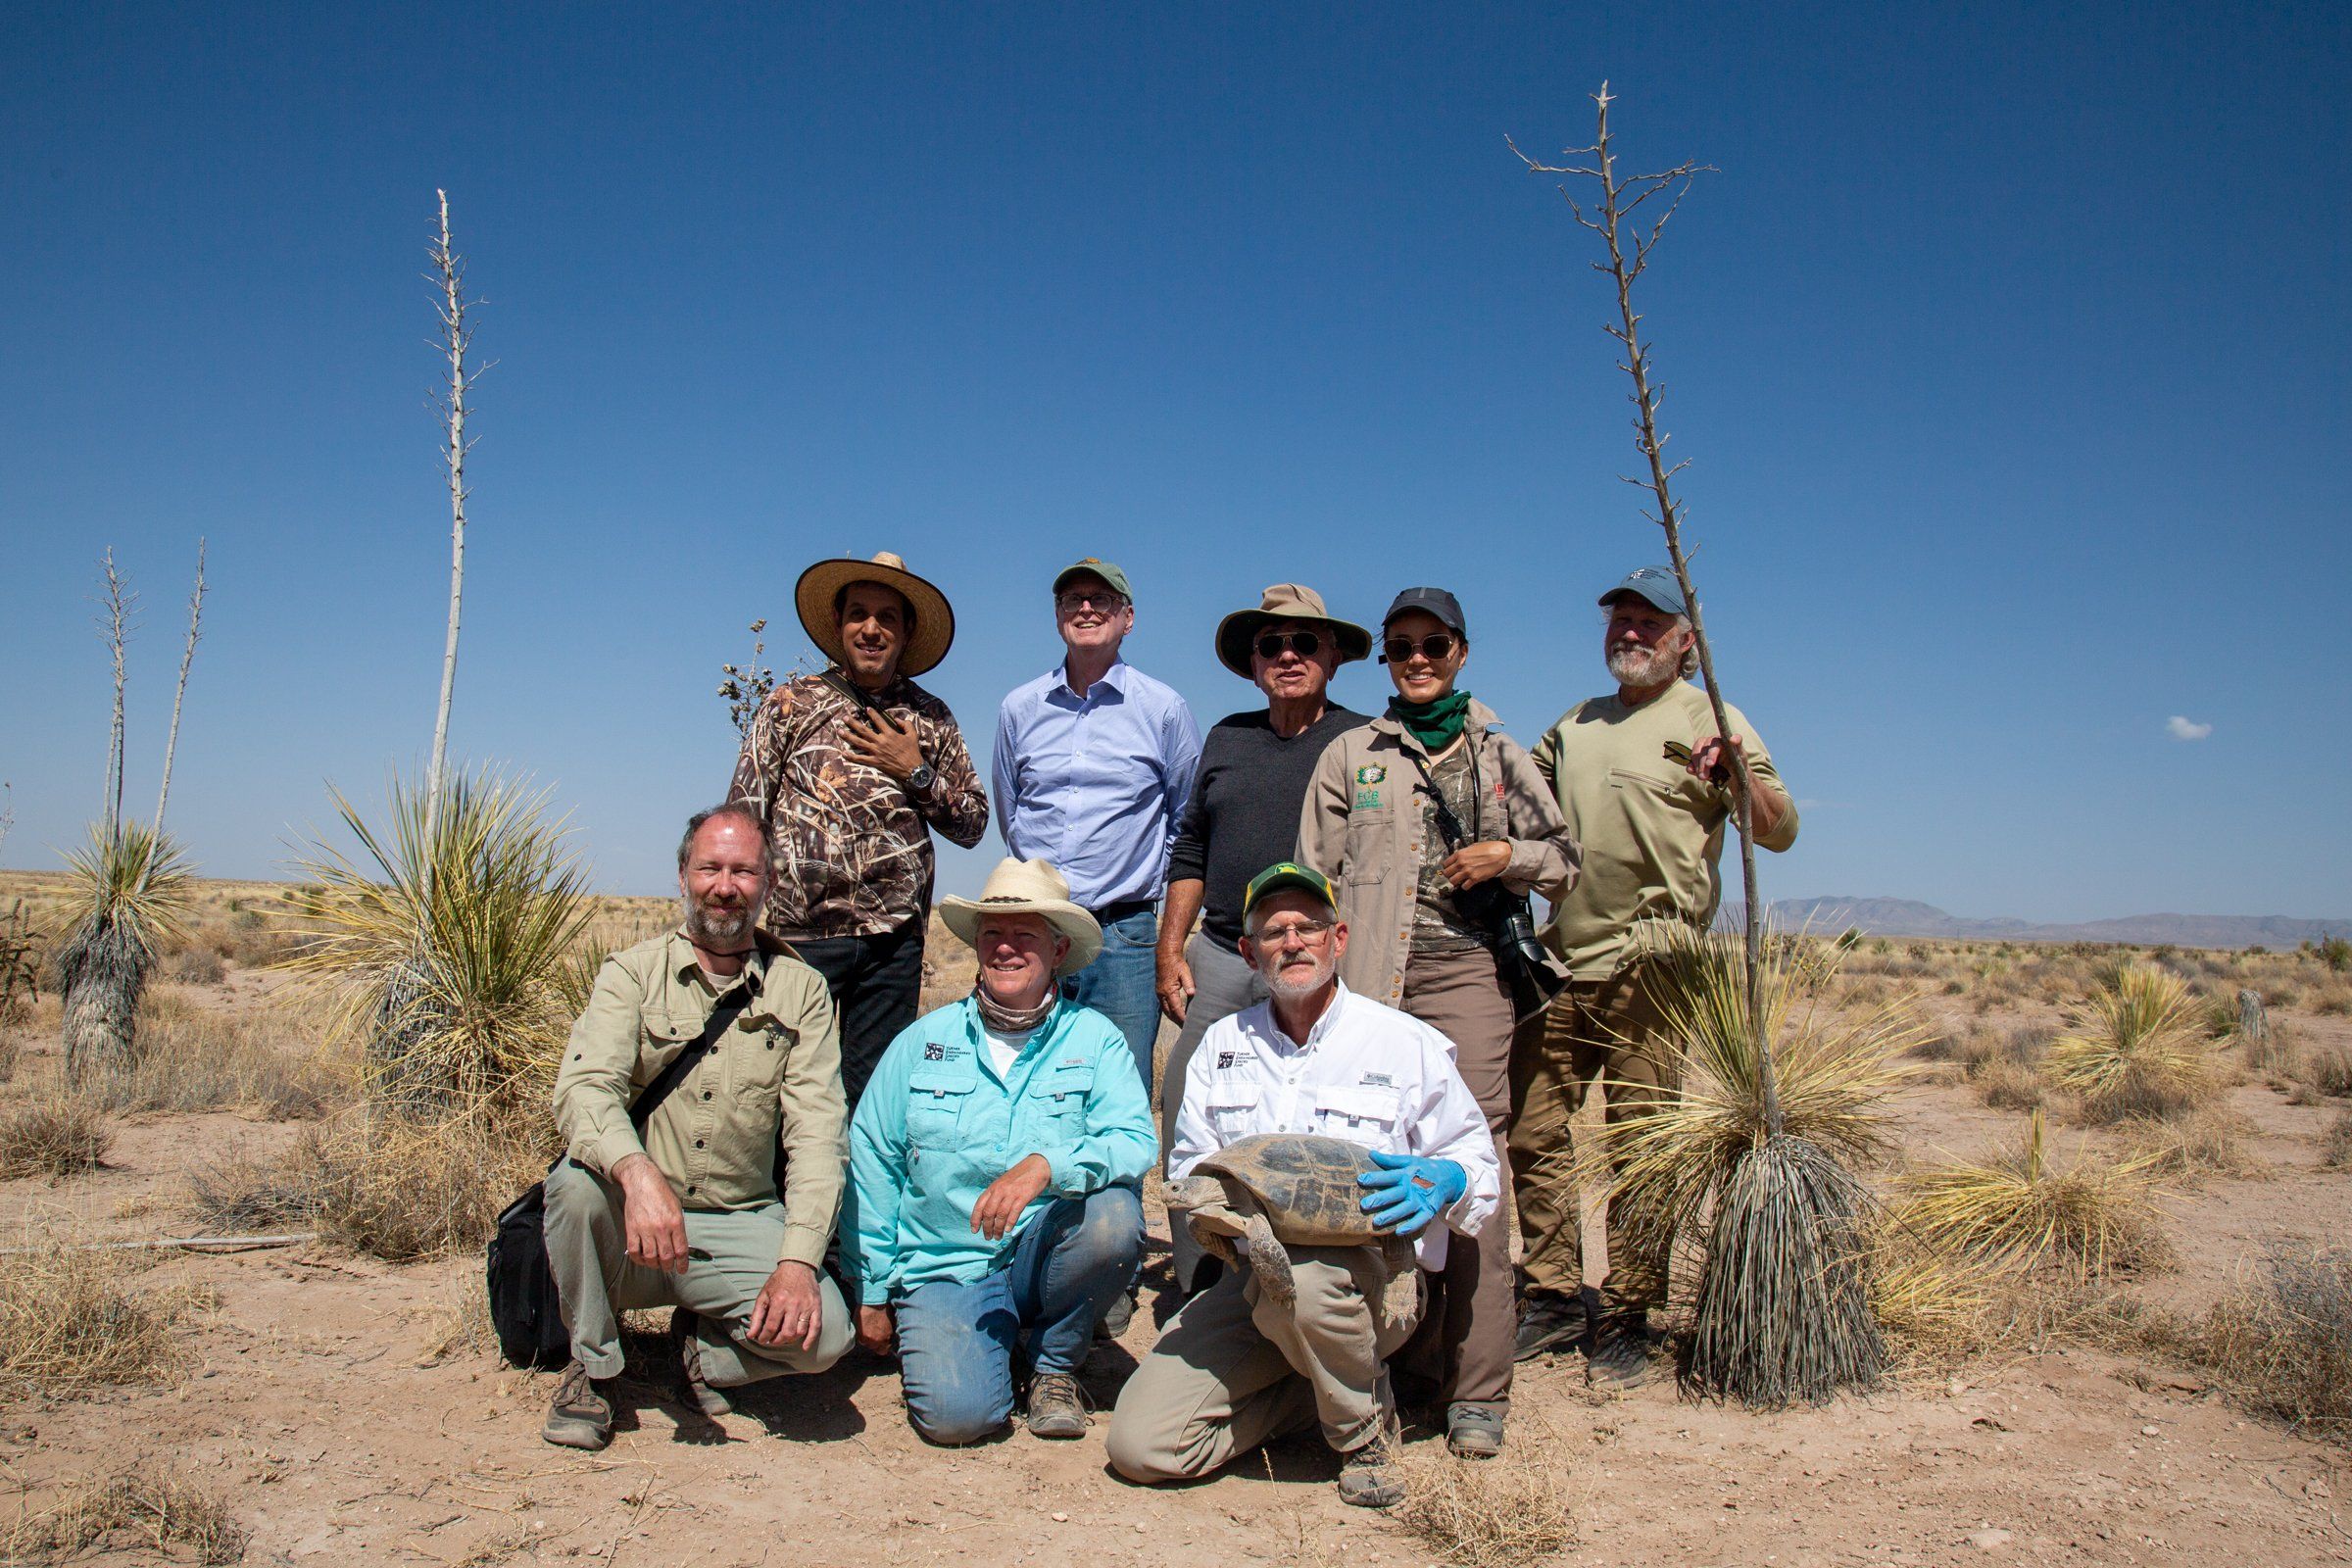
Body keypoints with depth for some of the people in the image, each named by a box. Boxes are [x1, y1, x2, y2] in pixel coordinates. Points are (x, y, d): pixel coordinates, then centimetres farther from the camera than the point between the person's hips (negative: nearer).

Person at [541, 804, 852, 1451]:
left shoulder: (801, 990, 1)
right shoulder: (632, 973, -1)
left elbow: (817, 1131, -6)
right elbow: (583, 1090, -17)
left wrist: (798, 1262, -20)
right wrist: (639, 1173, -39)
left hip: (741, 1223, 0)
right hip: (630, 1226, 0)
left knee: (823, 1330, -24)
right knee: (578, 1179, -31)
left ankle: (704, 1347, 11)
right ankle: (592, 1368, -4)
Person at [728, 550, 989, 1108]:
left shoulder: (931, 719, 10)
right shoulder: (791, 703, 5)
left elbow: (973, 824, 12)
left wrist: (916, 772, -4)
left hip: (894, 940, 2)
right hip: (800, 931, -1)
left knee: (872, 1092, 7)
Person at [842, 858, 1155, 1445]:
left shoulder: (1094, 1039, -1)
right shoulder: (924, 1040, 3)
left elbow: (1135, 1142, -15)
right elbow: (871, 1162, 7)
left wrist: (1045, 1165, -33)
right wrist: (871, 1292, 6)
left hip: (1044, 1254, 1)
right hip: (945, 1265, -1)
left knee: (1115, 1212, -30)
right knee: (956, 1414, -26)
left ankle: (1052, 1362, -2)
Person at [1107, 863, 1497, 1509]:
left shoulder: (1407, 1042, 3)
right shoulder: (1224, 1044, 13)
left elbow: (1479, 1162, 6)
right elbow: (1188, 1165, 13)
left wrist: (1444, 1182, -18)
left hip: (1376, 1275, -3)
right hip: (1246, 1275, 3)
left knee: (1297, 1282, -39)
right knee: (1140, 1444, -14)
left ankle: (1366, 1425, -5)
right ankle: (1321, 1392, 10)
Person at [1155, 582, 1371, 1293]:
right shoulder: (1227, 738, 16)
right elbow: (1190, 851, 18)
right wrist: (1171, 949, 11)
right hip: (1220, 959, 4)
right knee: (1185, 1126, 2)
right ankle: (1200, 1293, 16)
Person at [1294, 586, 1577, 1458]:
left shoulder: (1501, 756, 16)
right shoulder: (1350, 755, 15)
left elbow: (1565, 861, 19)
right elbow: (1316, 878, 12)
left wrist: (1508, 856, -2)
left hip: (1464, 970, -1)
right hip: (1365, 978, 1)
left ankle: (1476, 1392, -3)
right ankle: (1404, 1355, 18)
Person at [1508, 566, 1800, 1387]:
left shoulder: (1709, 720, 2)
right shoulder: (1572, 727, 20)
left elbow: (1781, 831, -7)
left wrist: (1740, 776, -25)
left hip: (1648, 966, -5)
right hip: (1559, 959, 6)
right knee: (1533, 1135, 7)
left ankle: (1627, 1318, 12)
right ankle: (1554, 1299, 19)